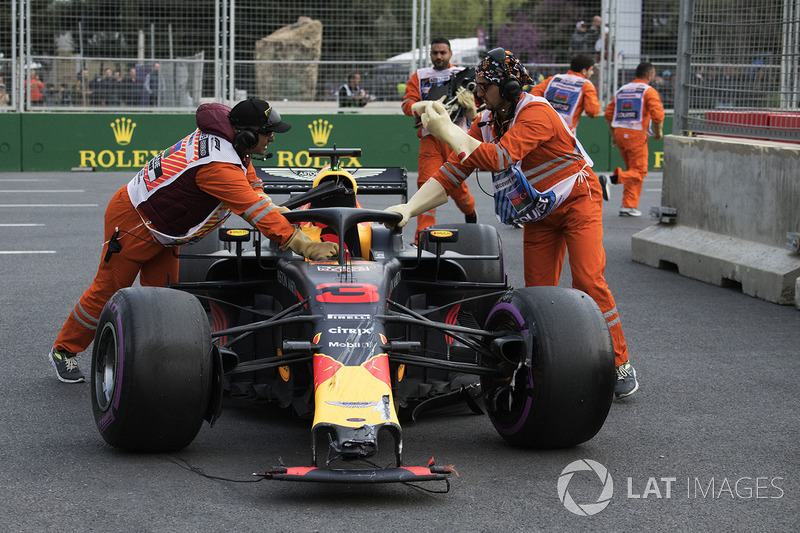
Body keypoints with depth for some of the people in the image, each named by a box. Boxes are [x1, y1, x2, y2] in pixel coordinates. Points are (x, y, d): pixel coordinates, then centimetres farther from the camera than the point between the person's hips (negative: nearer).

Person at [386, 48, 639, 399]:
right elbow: (453, 171, -8)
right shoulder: (486, 123, -5)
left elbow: (498, 158, -39)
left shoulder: (537, 113, -28)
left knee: (589, 281, -18)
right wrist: (409, 208, -21)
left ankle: (620, 365, -9)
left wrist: (446, 130, -35)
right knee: (539, 294, -1)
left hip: (578, 200, -7)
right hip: (538, 216, 7)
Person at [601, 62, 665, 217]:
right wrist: (658, 132, 1)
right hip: (637, 134, -7)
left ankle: (629, 206, 10)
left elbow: (609, 113, 14)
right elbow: (658, 114, -15)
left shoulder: (622, 90, 15)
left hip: (619, 133, 7)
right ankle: (611, 179, -26)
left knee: (632, 170, 16)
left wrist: (613, 135, 20)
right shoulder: (649, 91, -4)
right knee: (638, 171, -2)